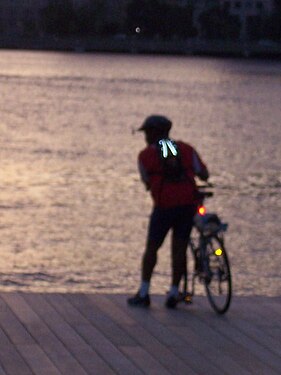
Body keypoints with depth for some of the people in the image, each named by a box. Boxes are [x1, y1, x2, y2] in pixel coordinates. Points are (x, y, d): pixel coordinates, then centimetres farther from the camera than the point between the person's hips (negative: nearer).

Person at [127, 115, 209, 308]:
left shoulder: (146, 155, 3)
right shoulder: (186, 149, 10)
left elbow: (148, 184, 9)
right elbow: (204, 175, 5)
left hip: (164, 205, -3)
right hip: (188, 203, 3)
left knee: (151, 248, 8)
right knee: (179, 249, 7)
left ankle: (143, 294, 8)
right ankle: (174, 294, 6)